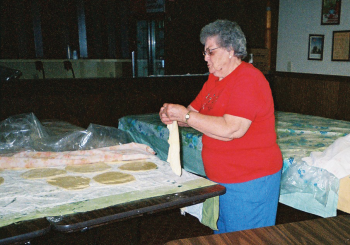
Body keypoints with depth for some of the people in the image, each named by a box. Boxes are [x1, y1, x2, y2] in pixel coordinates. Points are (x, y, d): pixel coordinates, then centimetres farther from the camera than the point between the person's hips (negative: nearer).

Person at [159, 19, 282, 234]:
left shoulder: (248, 79, -20)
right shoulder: (215, 78, 10)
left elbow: (231, 129, -30)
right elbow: (195, 111, 15)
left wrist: (185, 115, -24)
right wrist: (172, 116, -7)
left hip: (249, 181, -9)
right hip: (222, 179, 9)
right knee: (222, 233, 21)